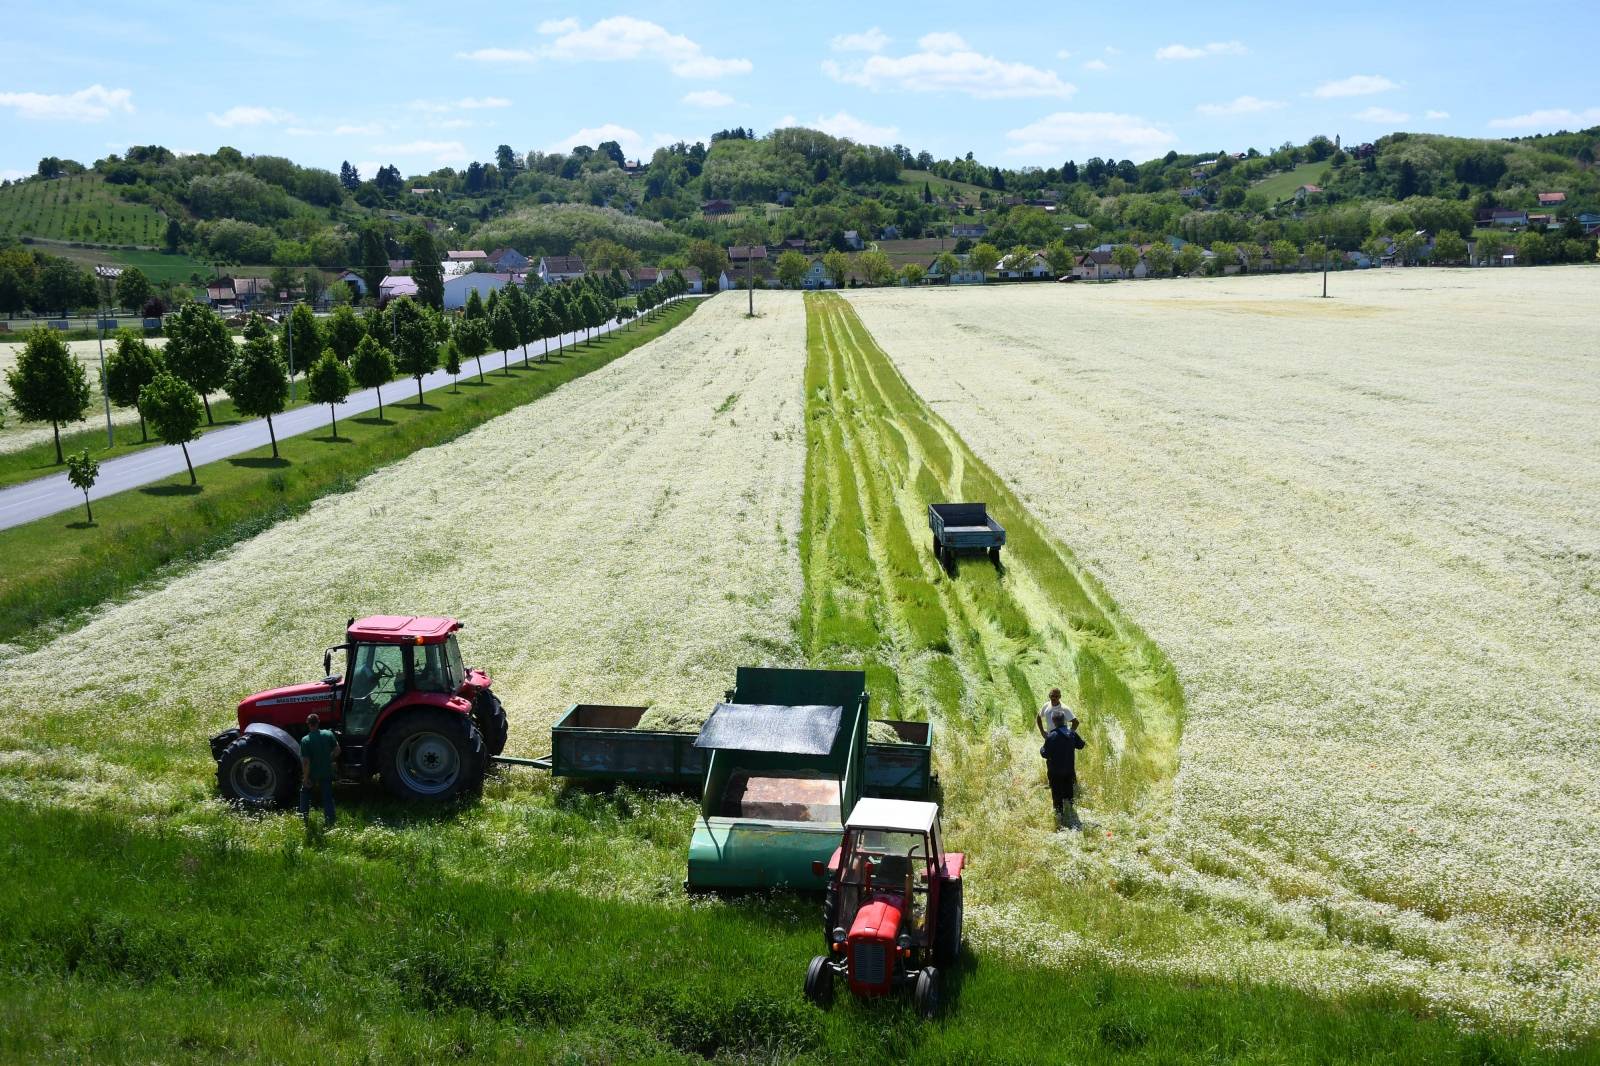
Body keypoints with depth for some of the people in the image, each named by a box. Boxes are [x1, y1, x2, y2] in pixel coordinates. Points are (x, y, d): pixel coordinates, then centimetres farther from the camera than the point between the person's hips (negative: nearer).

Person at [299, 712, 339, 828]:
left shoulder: (305, 740, -20)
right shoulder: (328, 734, -10)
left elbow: (305, 762, -20)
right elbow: (337, 750, -4)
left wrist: (305, 778, -11)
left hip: (312, 773, -2)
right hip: (327, 772, 2)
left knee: (305, 793, 22)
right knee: (327, 797, 11)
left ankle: (304, 819, 24)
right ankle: (329, 822, 7)